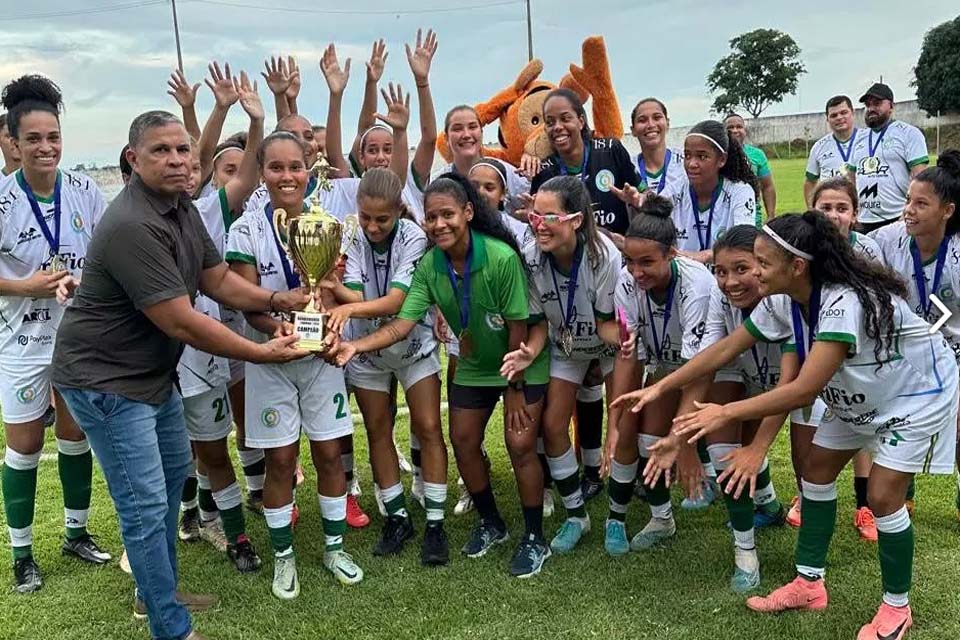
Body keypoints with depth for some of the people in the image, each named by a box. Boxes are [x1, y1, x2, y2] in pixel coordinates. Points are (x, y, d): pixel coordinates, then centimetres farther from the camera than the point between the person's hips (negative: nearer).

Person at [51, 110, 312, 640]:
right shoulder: (133, 226, -28)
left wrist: (279, 299, -7)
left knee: (173, 470, 22)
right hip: (105, 379, -10)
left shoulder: (182, 209, 3)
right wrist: (262, 353, -19)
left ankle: (158, 591, 40)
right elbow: (182, 323, -28)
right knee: (145, 505, -5)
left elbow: (219, 281, 8)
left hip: (153, 372, 11)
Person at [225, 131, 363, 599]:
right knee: (280, 459, 6)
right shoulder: (246, 230, -10)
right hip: (269, 358, -2)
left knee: (329, 453, 8)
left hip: (321, 354, 2)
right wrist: (277, 327, -33)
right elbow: (248, 304, -12)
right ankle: (283, 556, 24)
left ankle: (334, 547, 27)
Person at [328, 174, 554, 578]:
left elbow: (518, 328, -22)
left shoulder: (501, 258, -29)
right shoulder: (429, 266, -15)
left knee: (520, 444, -10)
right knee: (463, 442, 7)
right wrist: (355, 346, -38)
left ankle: (535, 539, 10)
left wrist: (516, 388, -15)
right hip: (475, 366, 6)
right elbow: (402, 324, -21)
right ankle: (491, 523, 30)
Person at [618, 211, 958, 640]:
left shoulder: (844, 302, -39)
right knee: (816, 470, 7)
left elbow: (804, 390, -39)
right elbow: (724, 350, -8)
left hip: (916, 393, -8)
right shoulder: (782, 302, -15)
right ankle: (809, 584, 21)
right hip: (859, 395, 8)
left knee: (882, 496, -9)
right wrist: (658, 388, -8)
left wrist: (726, 413, -34)